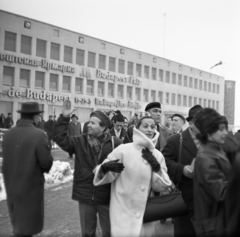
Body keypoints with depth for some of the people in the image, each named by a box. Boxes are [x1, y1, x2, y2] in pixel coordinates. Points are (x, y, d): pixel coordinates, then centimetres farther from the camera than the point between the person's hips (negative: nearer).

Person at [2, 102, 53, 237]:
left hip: (11, 186, 6)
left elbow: (6, 159, 4)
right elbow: (46, 162, -16)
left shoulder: (8, 134, -2)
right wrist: (43, 169, 5)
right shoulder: (39, 135, -18)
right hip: (30, 186, -6)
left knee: (18, 224, 23)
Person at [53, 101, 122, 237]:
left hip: (107, 196, -3)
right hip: (85, 195, 3)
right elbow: (61, 138, -5)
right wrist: (64, 118, -11)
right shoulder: (80, 141, 2)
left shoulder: (115, 143, -10)